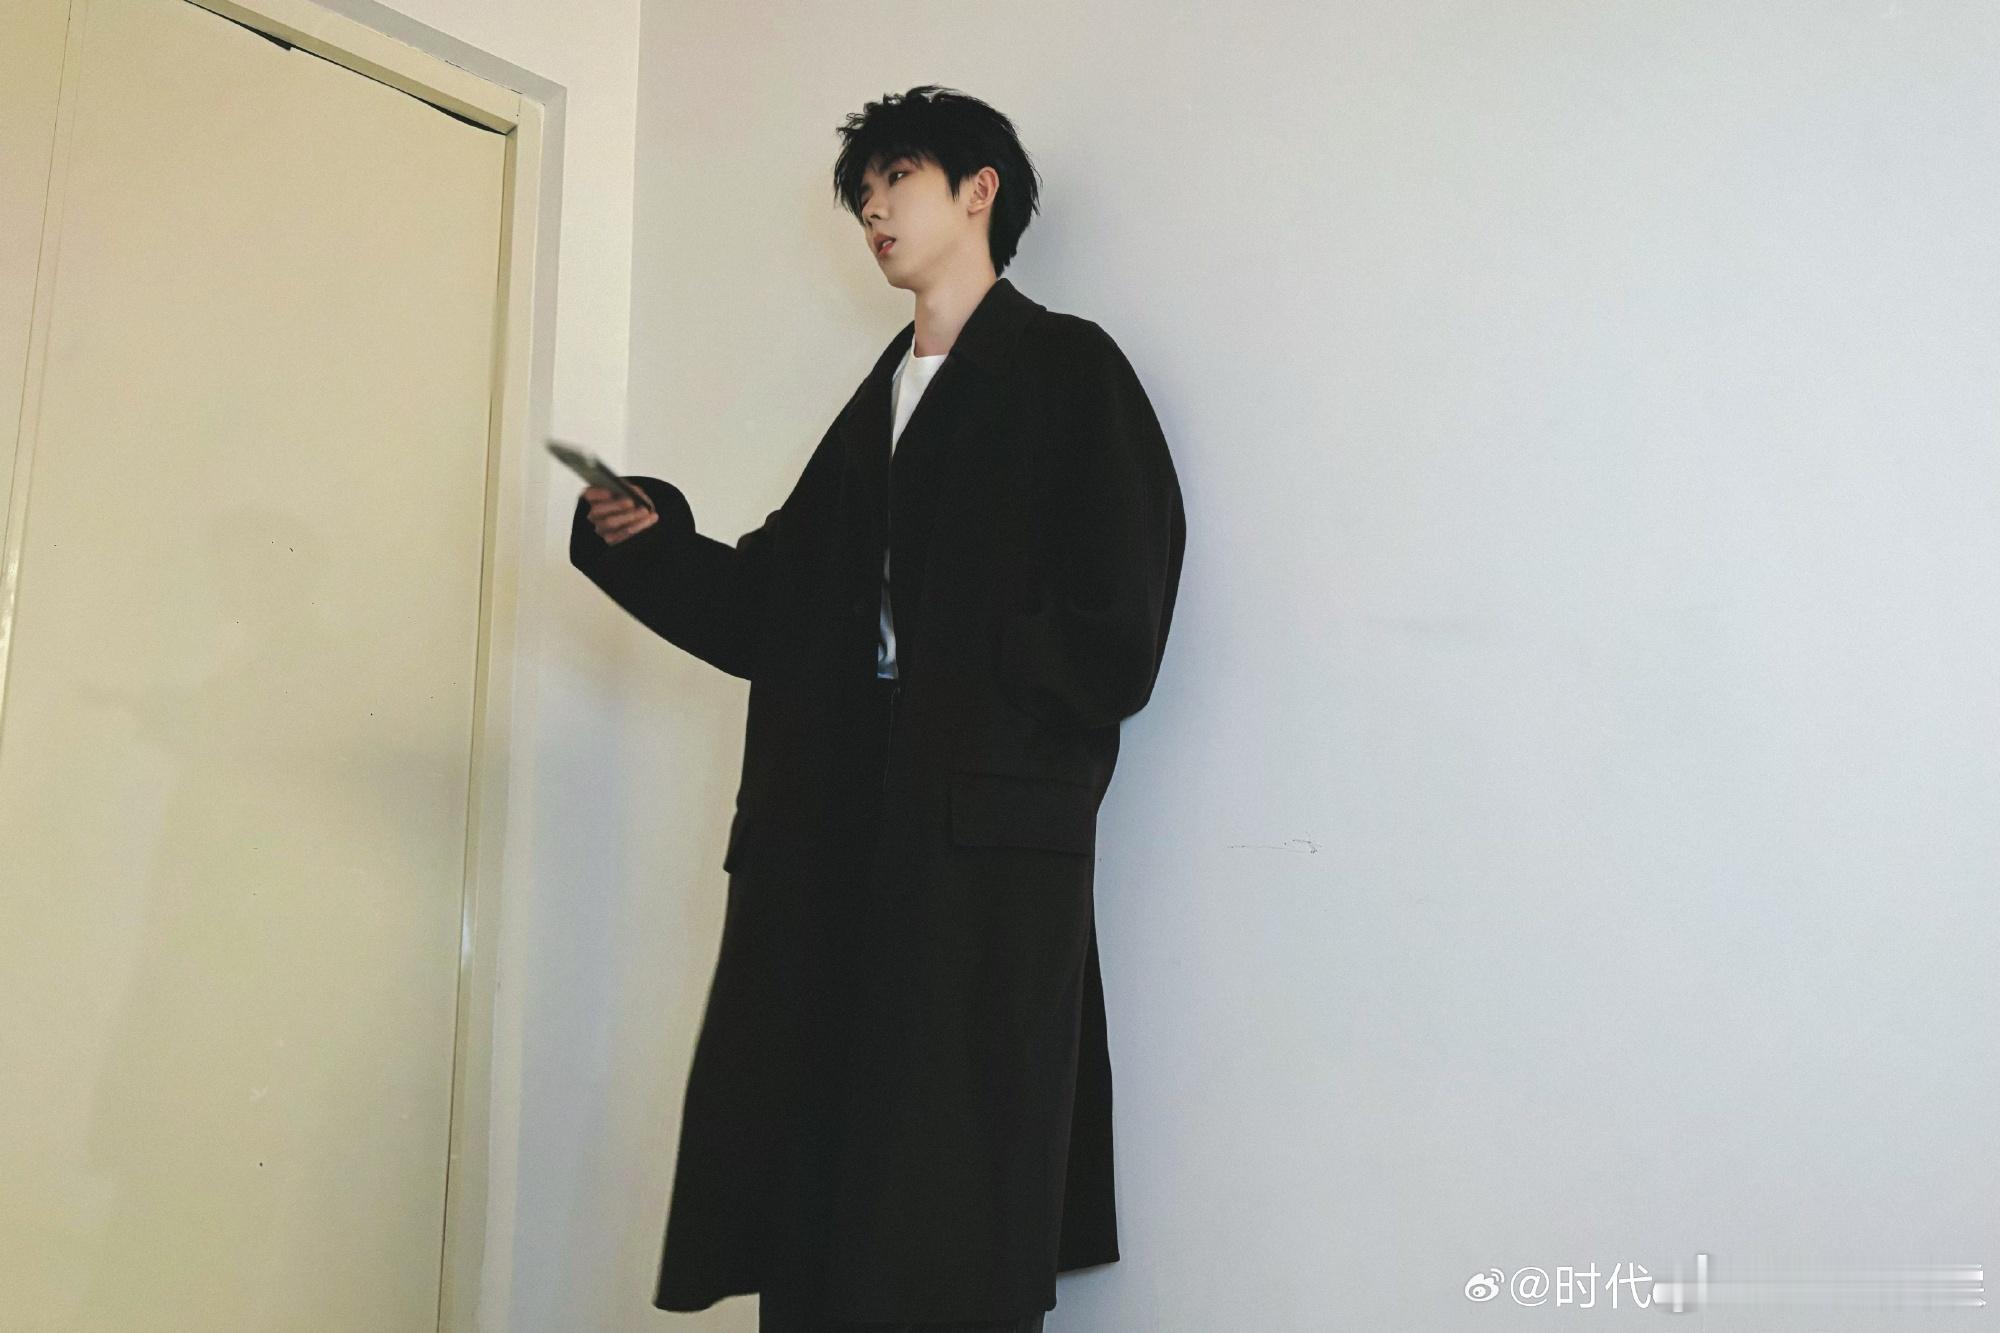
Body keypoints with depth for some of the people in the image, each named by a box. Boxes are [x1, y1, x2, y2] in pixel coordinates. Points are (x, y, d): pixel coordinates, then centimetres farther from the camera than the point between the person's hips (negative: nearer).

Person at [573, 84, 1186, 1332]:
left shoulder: (1065, 367, 4)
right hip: (838, 830, 7)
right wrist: (650, 540, 4)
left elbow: (1112, 625, -7)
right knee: (810, 1174, 6)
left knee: (946, 1209, -4)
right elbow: (775, 600, 17)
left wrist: (958, 696, -10)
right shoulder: (878, 401, 24)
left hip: (986, 829, -6)